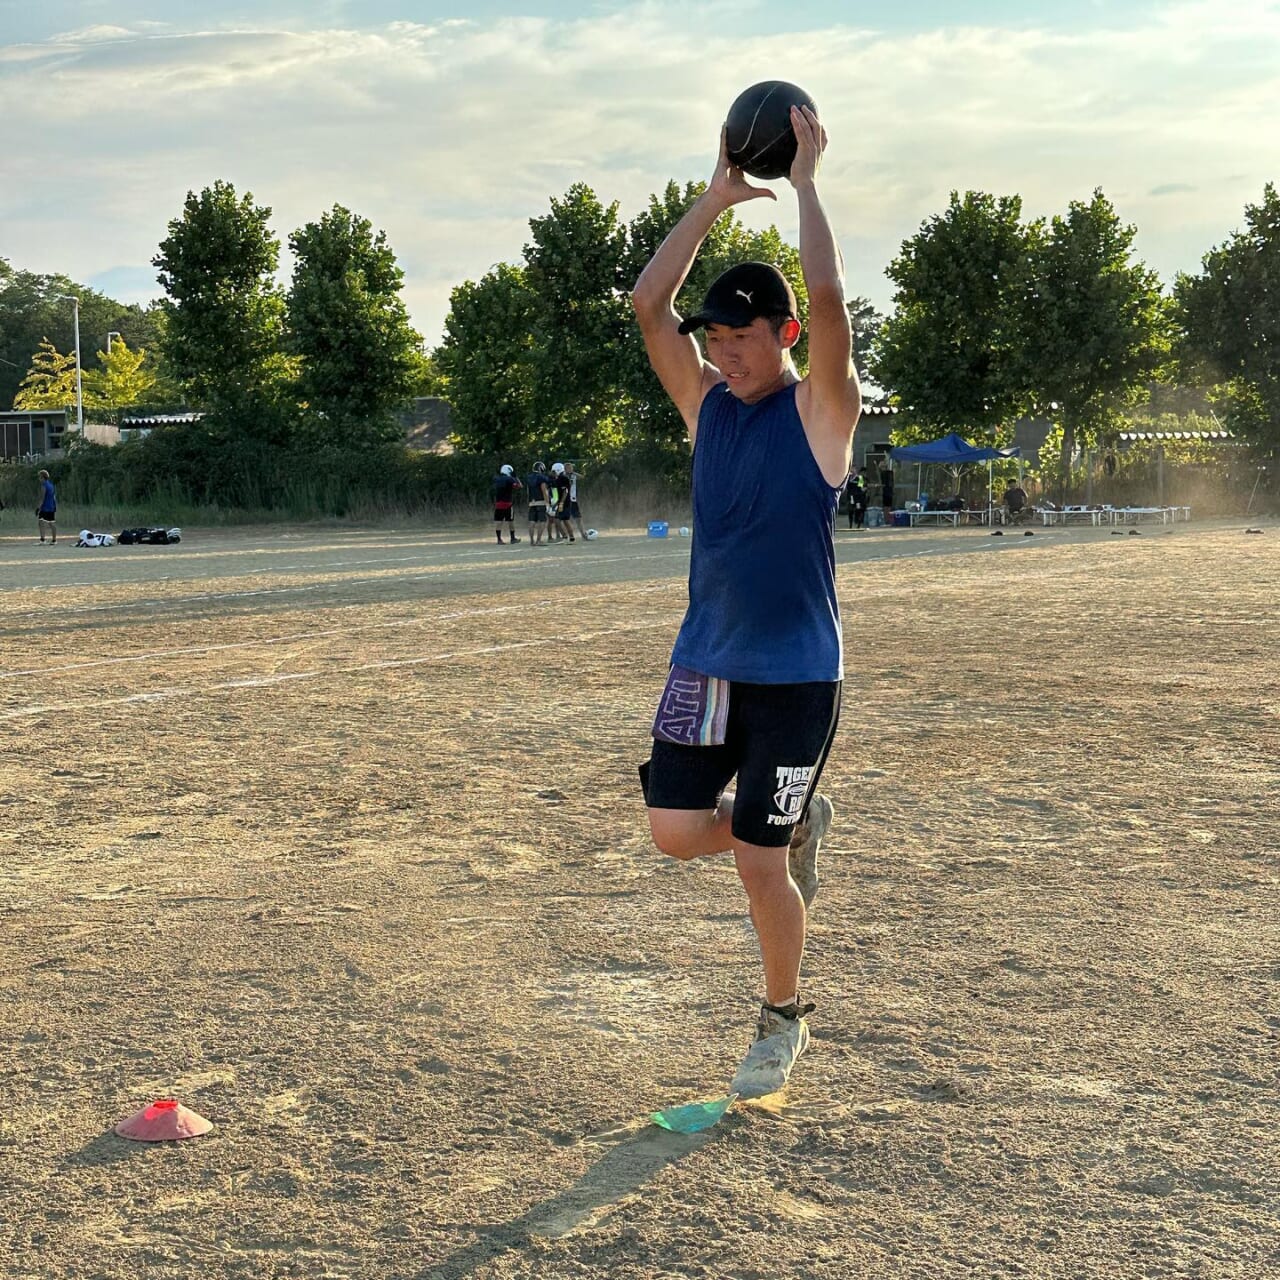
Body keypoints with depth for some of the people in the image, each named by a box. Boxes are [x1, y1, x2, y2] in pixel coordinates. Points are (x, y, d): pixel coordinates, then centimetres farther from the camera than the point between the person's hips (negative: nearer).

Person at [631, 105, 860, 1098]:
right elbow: (649, 304, 1)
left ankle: (784, 1020, 22)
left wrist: (805, 180, -13)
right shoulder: (706, 405, 7)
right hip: (704, 664, 5)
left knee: (758, 863, -1)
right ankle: (797, 825, 28)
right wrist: (718, 198, 0)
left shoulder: (820, 409, -7)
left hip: (796, 675, -5)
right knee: (678, 833, -2)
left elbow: (828, 296, -22)